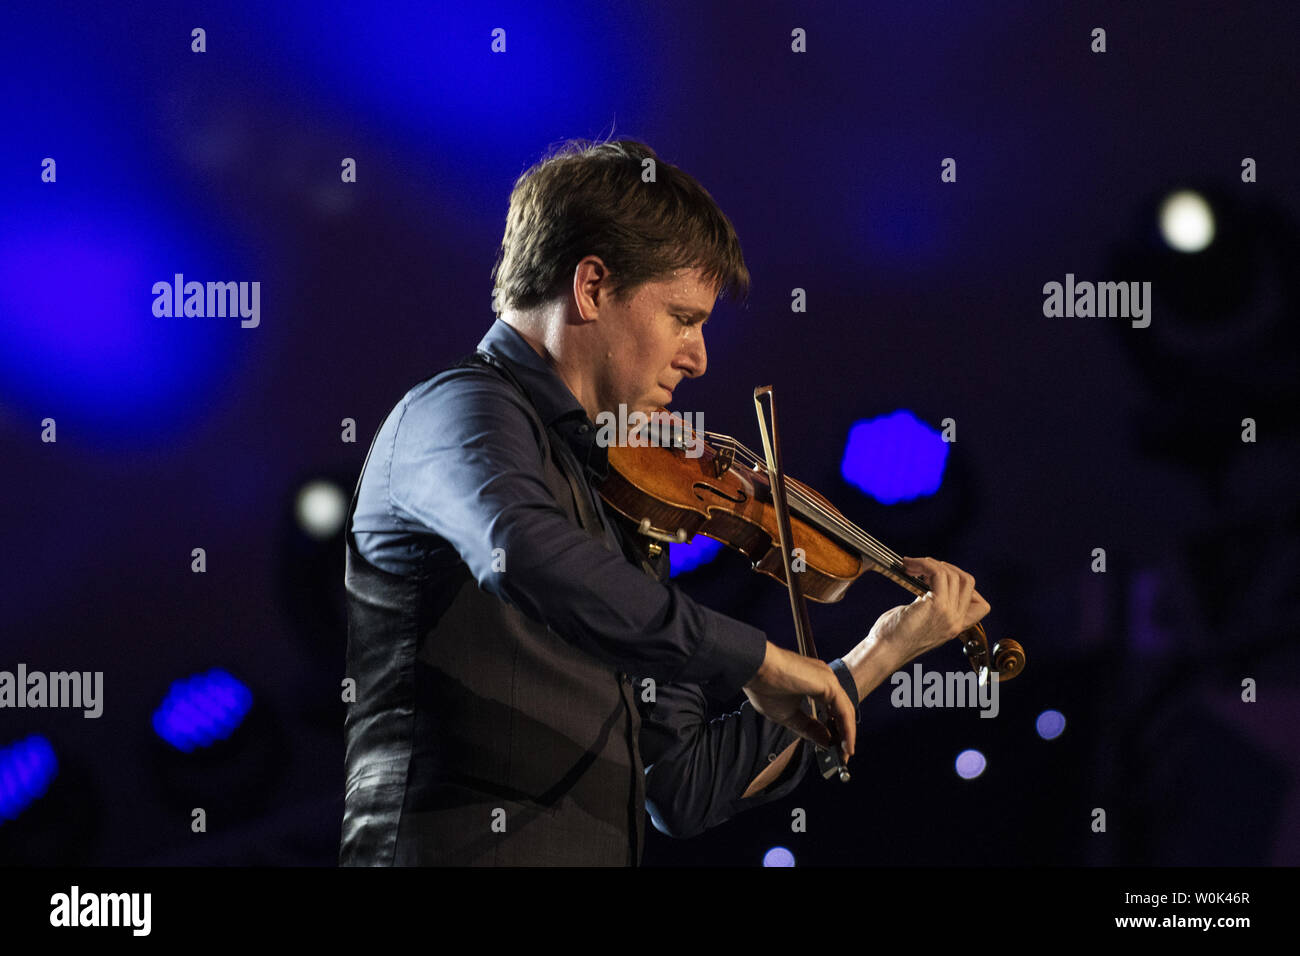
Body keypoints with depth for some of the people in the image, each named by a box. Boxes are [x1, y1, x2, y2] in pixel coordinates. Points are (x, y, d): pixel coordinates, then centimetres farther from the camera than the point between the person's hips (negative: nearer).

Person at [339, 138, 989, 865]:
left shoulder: (615, 505, 19)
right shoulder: (463, 411, -3)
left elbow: (683, 792, 19)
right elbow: (526, 558, -27)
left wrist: (878, 657, 19)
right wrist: (754, 659, -21)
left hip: (602, 849, 7)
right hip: (460, 852, -6)